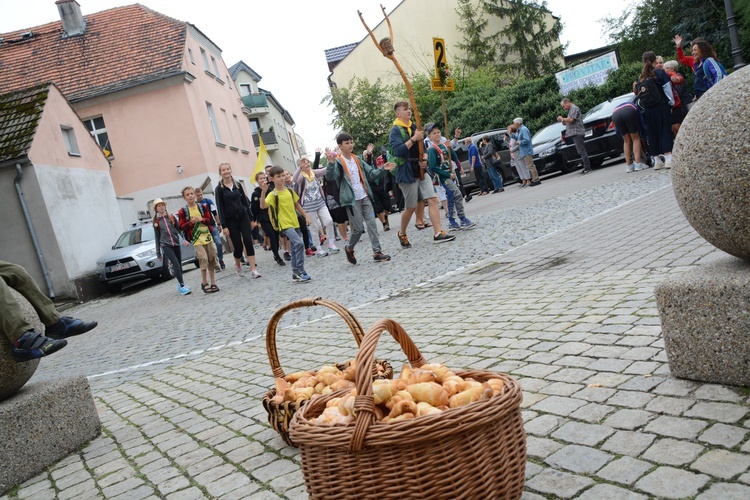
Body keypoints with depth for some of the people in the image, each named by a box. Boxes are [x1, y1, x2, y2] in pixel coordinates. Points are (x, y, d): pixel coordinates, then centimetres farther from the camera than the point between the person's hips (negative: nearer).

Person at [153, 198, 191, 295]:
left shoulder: (172, 217, 8)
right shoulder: (156, 221, 4)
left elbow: (179, 229, 8)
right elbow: (157, 237, 8)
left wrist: (185, 239, -9)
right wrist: (158, 252, 8)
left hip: (176, 244, 3)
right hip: (165, 245, -3)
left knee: (179, 265, 5)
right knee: (176, 264, -15)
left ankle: (180, 285, 19)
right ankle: (182, 286, -16)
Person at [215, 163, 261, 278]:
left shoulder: (238, 185, 7)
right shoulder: (220, 189, -2)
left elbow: (245, 201, 10)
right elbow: (220, 208, -4)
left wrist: (251, 218, 8)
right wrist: (224, 226, -9)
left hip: (243, 217, 2)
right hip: (231, 220, -2)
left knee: (248, 242, -8)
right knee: (238, 245, 1)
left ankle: (253, 269, -8)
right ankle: (237, 265, 30)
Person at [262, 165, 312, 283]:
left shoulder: (290, 191, 6)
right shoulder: (273, 194, -11)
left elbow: (297, 204, 17)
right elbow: (263, 206, -27)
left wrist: (306, 216, 16)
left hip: (295, 223, 6)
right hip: (284, 224, -6)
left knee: (294, 249, 11)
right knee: (299, 243, -23)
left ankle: (296, 274, 22)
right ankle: (300, 272, -15)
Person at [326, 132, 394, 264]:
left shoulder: (357, 160, 12)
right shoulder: (338, 162, -7)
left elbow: (371, 174, 12)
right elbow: (330, 177, -24)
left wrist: (383, 169, -5)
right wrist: (331, 163, -41)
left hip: (365, 197, 6)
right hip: (352, 200, -6)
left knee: (372, 223, 0)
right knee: (358, 228, -3)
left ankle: (377, 252, 2)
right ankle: (349, 249, 23)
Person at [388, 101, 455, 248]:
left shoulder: (415, 127, 13)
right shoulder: (395, 130, -8)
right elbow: (397, 150, -21)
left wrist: (424, 159, 1)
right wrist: (413, 139, -25)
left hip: (421, 171, 6)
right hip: (407, 173, -6)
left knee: (432, 199, -6)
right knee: (411, 207, 2)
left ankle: (438, 233, -7)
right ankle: (402, 234, 25)